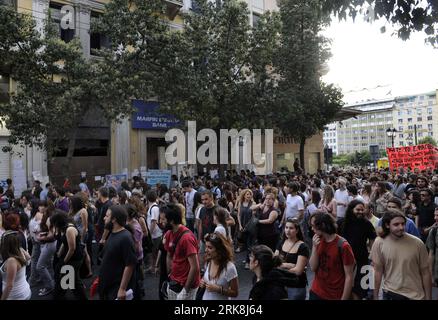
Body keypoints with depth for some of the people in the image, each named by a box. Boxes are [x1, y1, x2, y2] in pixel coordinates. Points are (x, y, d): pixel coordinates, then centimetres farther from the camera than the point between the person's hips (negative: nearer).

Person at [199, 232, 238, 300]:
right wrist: (202, 283, -7)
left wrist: (218, 289, -25)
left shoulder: (229, 268, -23)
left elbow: (235, 293, -15)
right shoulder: (208, 262, -6)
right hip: (205, 297, 5)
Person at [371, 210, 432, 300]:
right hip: (390, 294, 0)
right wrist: (375, 296, -2)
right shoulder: (379, 243, -12)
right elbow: (377, 271, -5)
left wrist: (428, 297, 0)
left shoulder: (417, 243, -12)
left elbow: (425, 273, -4)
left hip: (415, 295, 0)